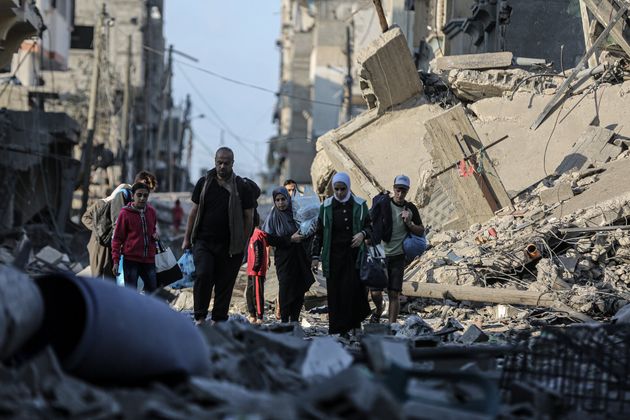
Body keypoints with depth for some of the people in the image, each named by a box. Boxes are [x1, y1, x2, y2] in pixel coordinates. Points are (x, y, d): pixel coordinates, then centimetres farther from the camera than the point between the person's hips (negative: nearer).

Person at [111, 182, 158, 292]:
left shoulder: (152, 212, 8)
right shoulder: (125, 213, -5)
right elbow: (117, 238, -2)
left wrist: (155, 234, 3)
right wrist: (116, 261, -8)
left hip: (149, 259, 5)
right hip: (131, 259, -4)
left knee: (152, 291, 6)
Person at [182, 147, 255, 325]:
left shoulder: (241, 187, 1)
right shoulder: (204, 183, 7)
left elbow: (249, 218, 4)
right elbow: (194, 212, 12)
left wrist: (243, 244, -1)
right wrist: (187, 238, 10)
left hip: (229, 246, -1)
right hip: (204, 242, 1)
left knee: (225, 284, 2)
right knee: (203, 276, -16)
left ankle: (219, 320, 13)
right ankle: (200, 317, -7)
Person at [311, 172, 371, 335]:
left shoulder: (359, 205, 4)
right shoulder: (326, 206, 7)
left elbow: (369, 226, 12)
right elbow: (319, 233, 11)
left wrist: (363, 234, -11)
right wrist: (316, 256, 7)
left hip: (353, 256, -1)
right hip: (333, 257, 1)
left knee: (352, 291, -11)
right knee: (334, 294, -1)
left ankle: (354, 325, -4)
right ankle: (335, 331, 2)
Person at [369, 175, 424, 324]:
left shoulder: (411, 209, 5)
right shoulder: (382, 204, -4)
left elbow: (421, 231, 11)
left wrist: (409, 224, -6)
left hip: (398, 257, 2)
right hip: (380, 254, -1)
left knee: (394, 294, -1)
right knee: (375, 292, -7)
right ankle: (378, 311, 25)